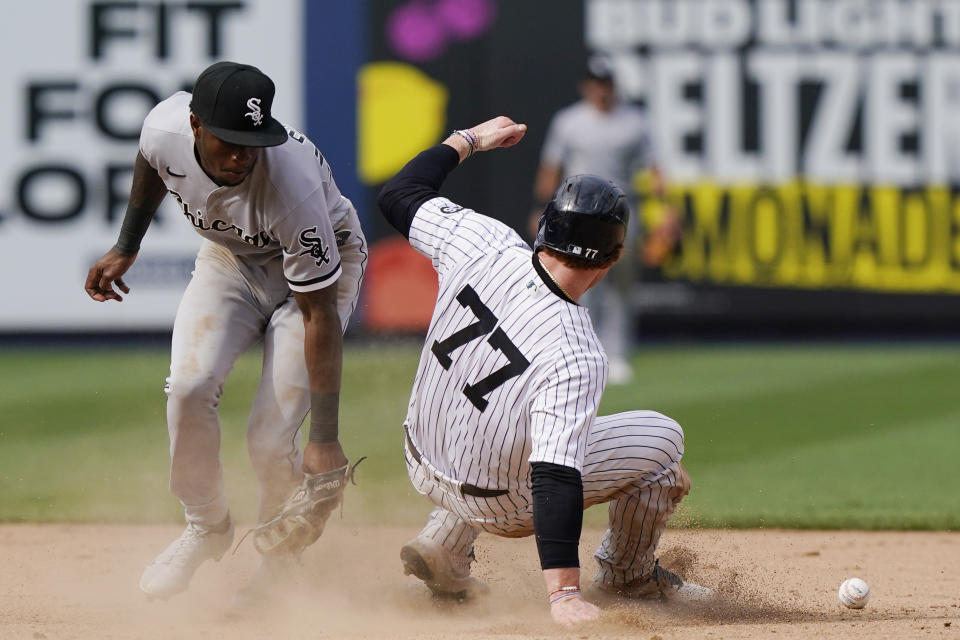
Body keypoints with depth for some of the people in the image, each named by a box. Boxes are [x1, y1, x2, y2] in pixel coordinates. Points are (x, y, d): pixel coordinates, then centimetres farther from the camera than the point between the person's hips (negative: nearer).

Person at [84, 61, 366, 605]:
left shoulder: (292, 186, -40)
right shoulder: (166, 128, -27)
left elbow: (320, 314, -34)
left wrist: (325, 438, -34)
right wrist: (127, 247, 9)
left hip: (319, 266, -4)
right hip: (229, 256, 4)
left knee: (271, 441, -15)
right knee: (189, 388, -19)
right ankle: (207, 529, 6)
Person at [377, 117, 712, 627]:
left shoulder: (482, 244, -20)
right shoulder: (575, 356, -33)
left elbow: (399, 194, -2)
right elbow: (556, 477, -38)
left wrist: (469, 139, 13)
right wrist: (564, 594, -41)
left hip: (422, 465, 6)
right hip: (502, 503, -6)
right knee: (660, 438, 6)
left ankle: (443, 547, 23)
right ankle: (629, 575, 29)